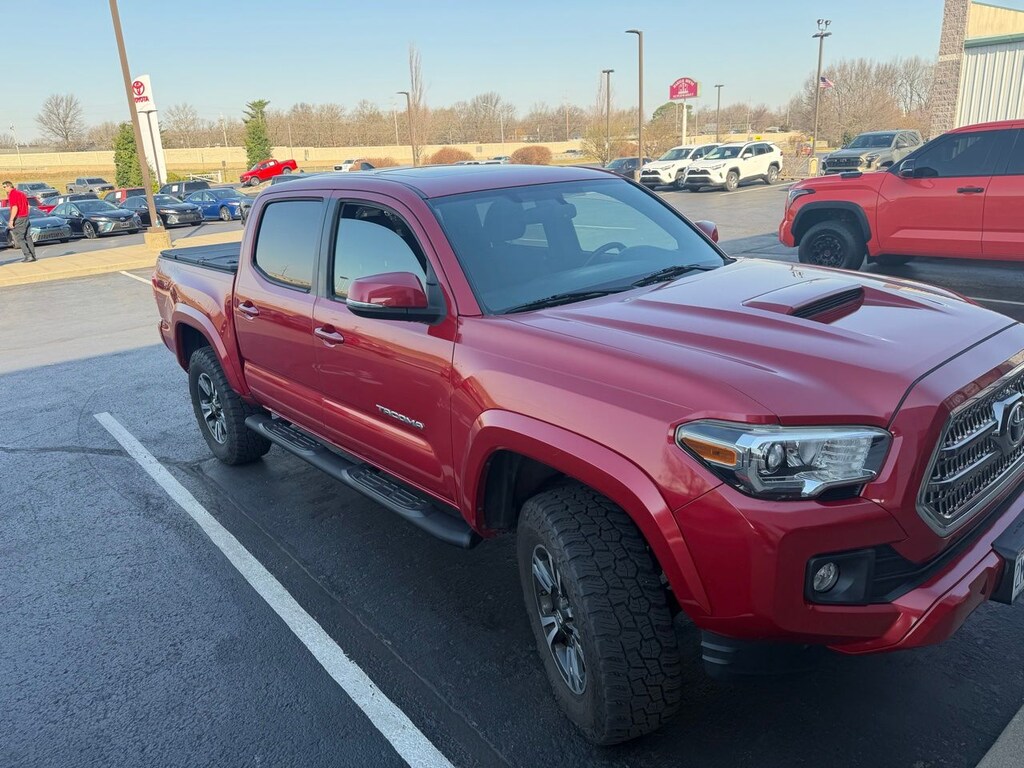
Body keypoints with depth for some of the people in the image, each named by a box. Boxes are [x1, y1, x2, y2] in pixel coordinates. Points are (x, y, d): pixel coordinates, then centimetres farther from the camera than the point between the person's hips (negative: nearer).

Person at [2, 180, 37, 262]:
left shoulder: (12, 194, -12)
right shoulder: (21, 193, 15)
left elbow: (15, 208, -20)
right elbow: (28, 206, 19)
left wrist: (11, 220, -18)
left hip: (18, 218, -8)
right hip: (25, 217, 8)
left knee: (19, 238, -3)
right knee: (28, 237, 10)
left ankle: (28, 255, -10)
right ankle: (33, 256, 10)